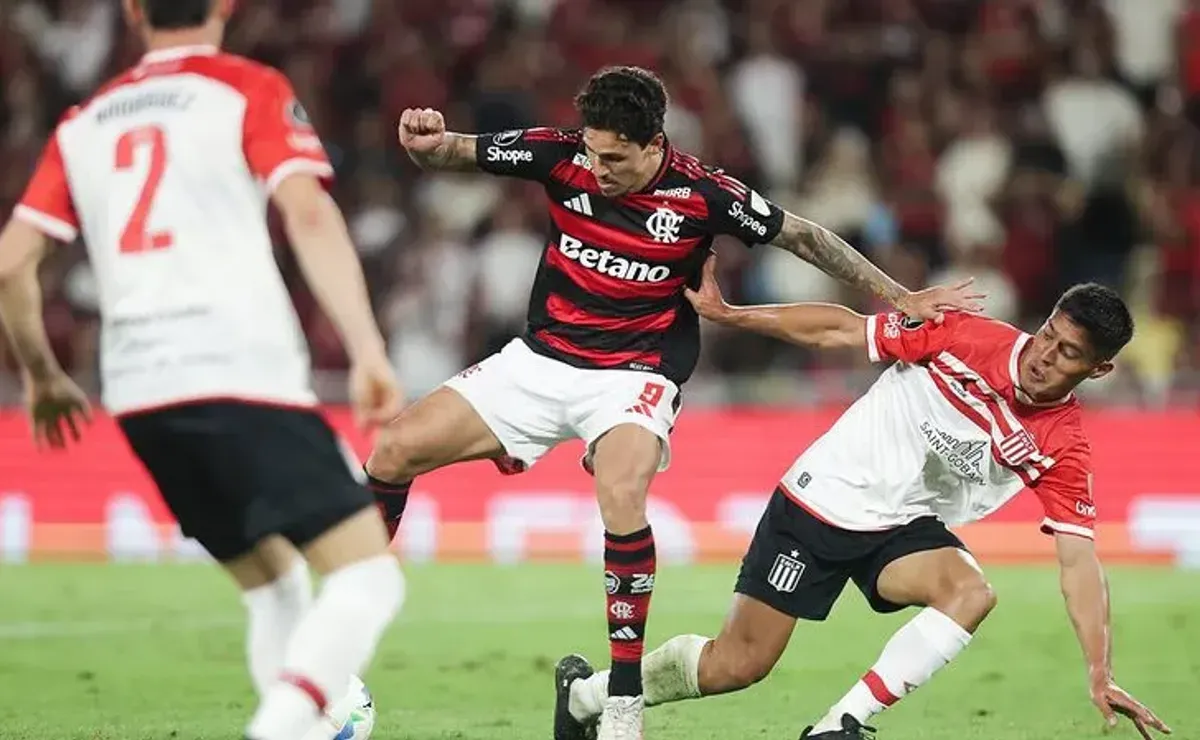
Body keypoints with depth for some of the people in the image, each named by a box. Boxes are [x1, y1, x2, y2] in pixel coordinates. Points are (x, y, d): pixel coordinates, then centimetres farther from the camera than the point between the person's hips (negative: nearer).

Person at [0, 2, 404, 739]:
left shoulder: (84, 124, 19)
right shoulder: (250, 92, 5)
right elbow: (309, 215, -10)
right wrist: (368, 349, -16)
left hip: (139, 395, 6)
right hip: (245, 377, -6)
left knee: (273, 584, 21)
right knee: (368, 575, -7)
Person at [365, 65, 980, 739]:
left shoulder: (702, 195, -15)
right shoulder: (564, 157, -10)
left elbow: (801, 236, -2)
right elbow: (453, 155, -3)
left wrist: (899, 297, 0)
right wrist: (427, 142, -27)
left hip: (633, 373, -4)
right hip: (538, 358, 4)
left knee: (622, 500, -33)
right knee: (394, 450, -5)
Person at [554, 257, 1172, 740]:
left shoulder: (1063, 448, -14)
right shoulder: (965, 336, -18)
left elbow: (1078, 560, -16)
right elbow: (838, 330, -9)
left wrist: (1100, 676, -25)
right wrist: (727, 315, -9)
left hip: (905, 528, 2)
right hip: (824, 498, -2)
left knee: (971, 593, -29)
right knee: (736, 665, -2)